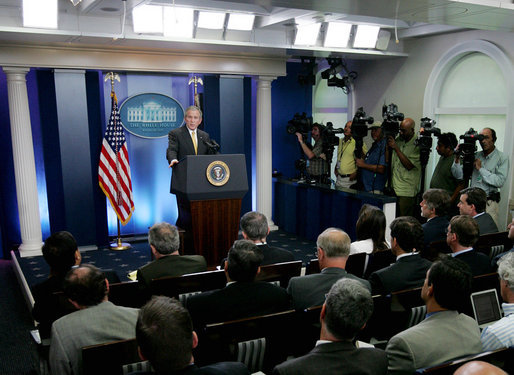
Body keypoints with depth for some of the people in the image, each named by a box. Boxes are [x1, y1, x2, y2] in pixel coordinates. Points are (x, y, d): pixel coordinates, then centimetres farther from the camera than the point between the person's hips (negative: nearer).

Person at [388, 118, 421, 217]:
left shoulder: (418, 145, -6)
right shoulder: (398, 140, 10)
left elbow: (409, 165, -16)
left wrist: (396, 148, -15)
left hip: (406, 193, -5)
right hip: (393, 189, 5)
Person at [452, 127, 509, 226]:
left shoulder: (502, 158, -3)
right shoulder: (475, 156, 8)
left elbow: (500, 182, -15)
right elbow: (460, 176, 4)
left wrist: (481, 169, -13)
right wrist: (457, 160, -12)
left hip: (488, 203, -3)